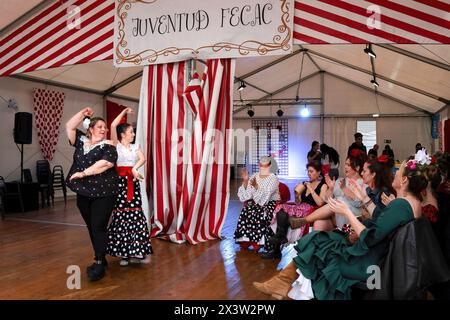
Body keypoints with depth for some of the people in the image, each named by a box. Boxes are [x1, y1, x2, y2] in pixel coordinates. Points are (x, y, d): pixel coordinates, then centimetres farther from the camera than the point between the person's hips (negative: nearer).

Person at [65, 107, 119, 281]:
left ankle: (99, 264, -1)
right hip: (83, 192, 6)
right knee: (91, 227, 12)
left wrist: (83, 173, -19)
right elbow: (69, 127, 11)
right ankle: (100, 259, 24)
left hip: (103, 193, -6)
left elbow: (105, 164, -20)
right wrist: (82, 114, 4)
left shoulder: (107, 146, -6)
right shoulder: (81, 141, 11)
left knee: (98, 227, -7)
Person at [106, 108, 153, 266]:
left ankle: (136, 250, 6)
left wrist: (134, 169, -20)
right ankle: (124, 251, 5)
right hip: (121, 180, -4)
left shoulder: (136, 146, 14)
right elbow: (113, 125, -10)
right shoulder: (116, 145, 2)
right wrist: (124, 112, -2)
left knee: (135, 212, 0)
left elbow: (143, 158, -3)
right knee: (121, 212, -3)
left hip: (133, 180, 4)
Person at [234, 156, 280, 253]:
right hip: (256, 202, 4)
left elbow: (265, 196, -21)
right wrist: (245, 181, -14)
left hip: (270, 204, -4)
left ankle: (256, 242, -20)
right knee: (246, 211, -24)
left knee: (260, 215, -32)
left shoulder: (273, 178, -7)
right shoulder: (254, 176, 7)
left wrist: (256, 186, -32)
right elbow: (245, 194, -1)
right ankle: (245, 240, -16)